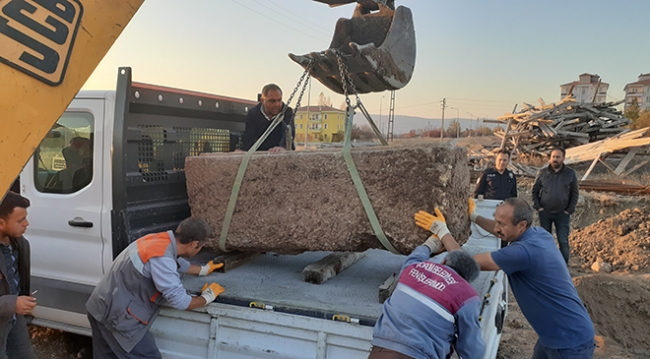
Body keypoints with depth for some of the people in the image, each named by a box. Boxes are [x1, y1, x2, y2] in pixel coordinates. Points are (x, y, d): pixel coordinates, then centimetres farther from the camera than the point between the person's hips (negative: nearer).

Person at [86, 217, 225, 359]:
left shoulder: (160, 239, -1)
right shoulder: (161, 257, -27)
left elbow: (178, 263, 22)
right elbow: (180, 302, -23)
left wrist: (204, 270, 33)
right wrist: (208, 296, -6)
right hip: (116, 314, -9)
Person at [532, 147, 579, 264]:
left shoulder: (570, 173, 0)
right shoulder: (542, 173, 1)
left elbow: (575, 194, 3)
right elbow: (535, 191, 6)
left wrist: (570, 210, -6)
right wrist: (537, 207, -4)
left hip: (562, 214, -1)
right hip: (545, 213, 1)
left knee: (563, 241, -2)